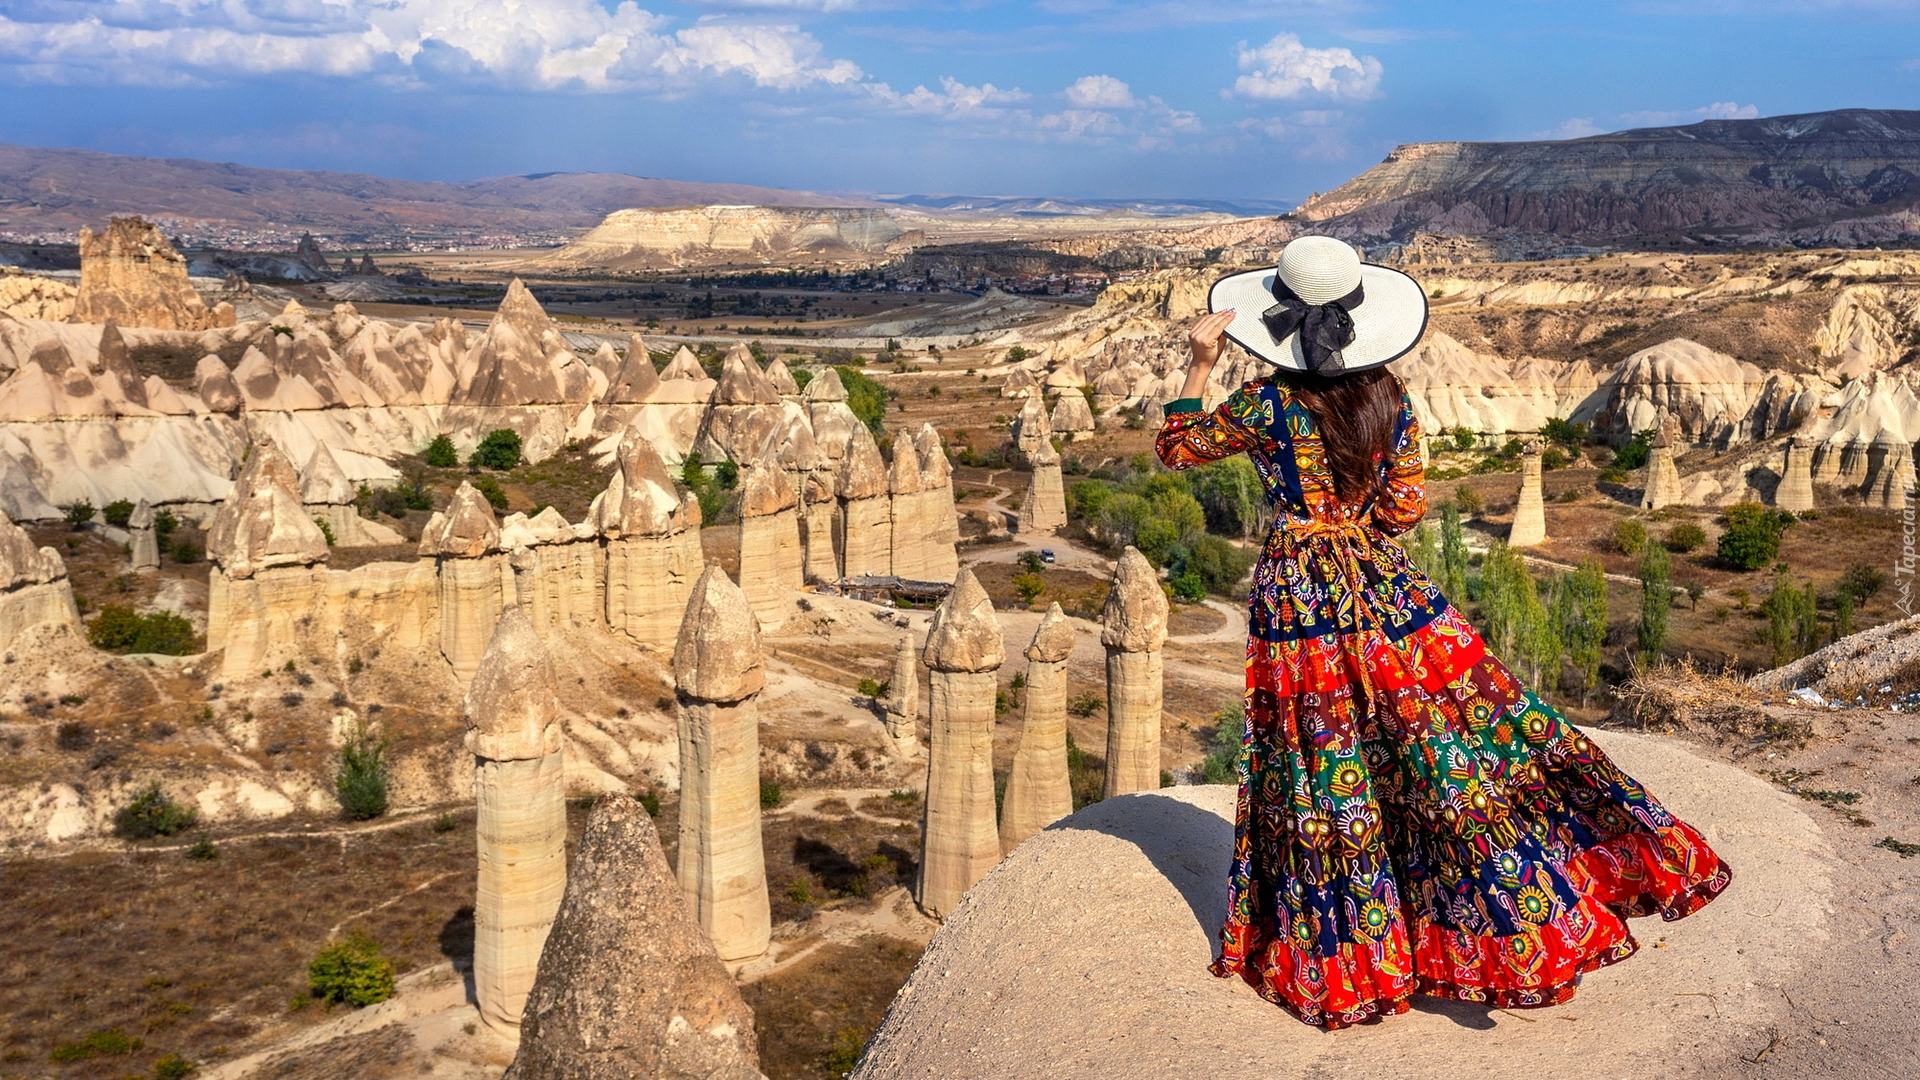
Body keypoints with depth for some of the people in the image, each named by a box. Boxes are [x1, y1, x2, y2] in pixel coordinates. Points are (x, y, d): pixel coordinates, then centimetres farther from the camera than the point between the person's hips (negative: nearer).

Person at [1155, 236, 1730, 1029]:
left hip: (1296, 600, -2)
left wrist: (1200, 365, 0)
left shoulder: (1264, 405, -12)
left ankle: (1339, 963, 20)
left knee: (1324, 782, 7)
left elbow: (1174, 449, 2)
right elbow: (1406, 508, 1)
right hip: (1384, 584, 2)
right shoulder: (1386, 397, -2)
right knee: (1450, 746, 7)